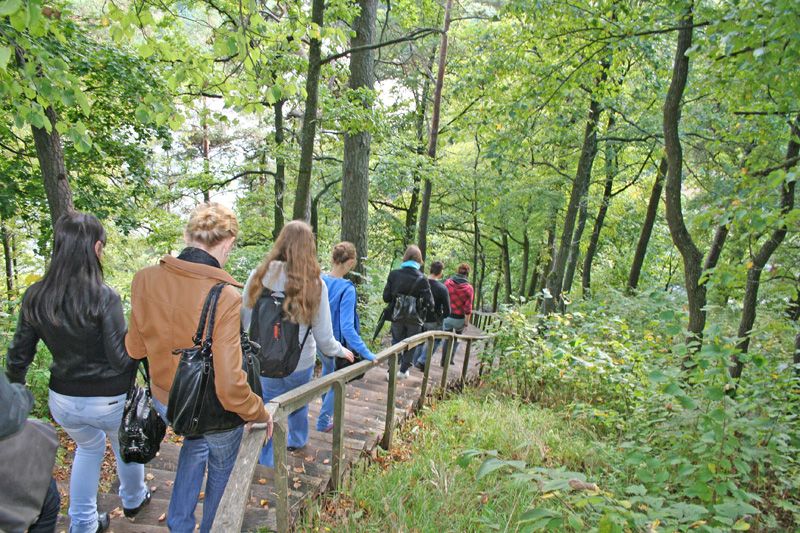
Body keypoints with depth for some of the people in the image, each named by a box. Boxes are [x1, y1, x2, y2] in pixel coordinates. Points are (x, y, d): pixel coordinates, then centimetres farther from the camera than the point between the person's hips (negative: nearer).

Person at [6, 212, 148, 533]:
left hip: (63, 400, 4)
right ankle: (133, 500, 51)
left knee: (88, 447, 32)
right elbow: (121, 359, -20)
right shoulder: (104, 296, -25)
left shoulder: (35, 296, -10)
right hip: (111, 401, -4)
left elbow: (18, 356, 0)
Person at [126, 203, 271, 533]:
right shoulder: (225, 295, -33)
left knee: (196, 441, 36)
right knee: (222, 468, 26)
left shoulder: (145, 279, -16)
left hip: (165, 403, 5)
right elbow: (230, 386, -32)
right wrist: (260, 414, -15)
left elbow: (135, 349, -2)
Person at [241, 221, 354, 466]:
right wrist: (341, 350, 9)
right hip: (300, 363, 1)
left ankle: (266, 459, 32)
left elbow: (243, 321, -3)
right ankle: (297, 440, 51)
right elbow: (324, 337, -11)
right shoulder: (315, 284, -16)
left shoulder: (259, 276, -13)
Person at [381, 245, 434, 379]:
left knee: (396, 342, 18)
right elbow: (429, 302, -14)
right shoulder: (421, 279, -16)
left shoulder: (394, 274, -10)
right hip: (414, 318, -2)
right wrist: (420, 306, 7)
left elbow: (386, 297, -6)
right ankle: (403, 370, 27)